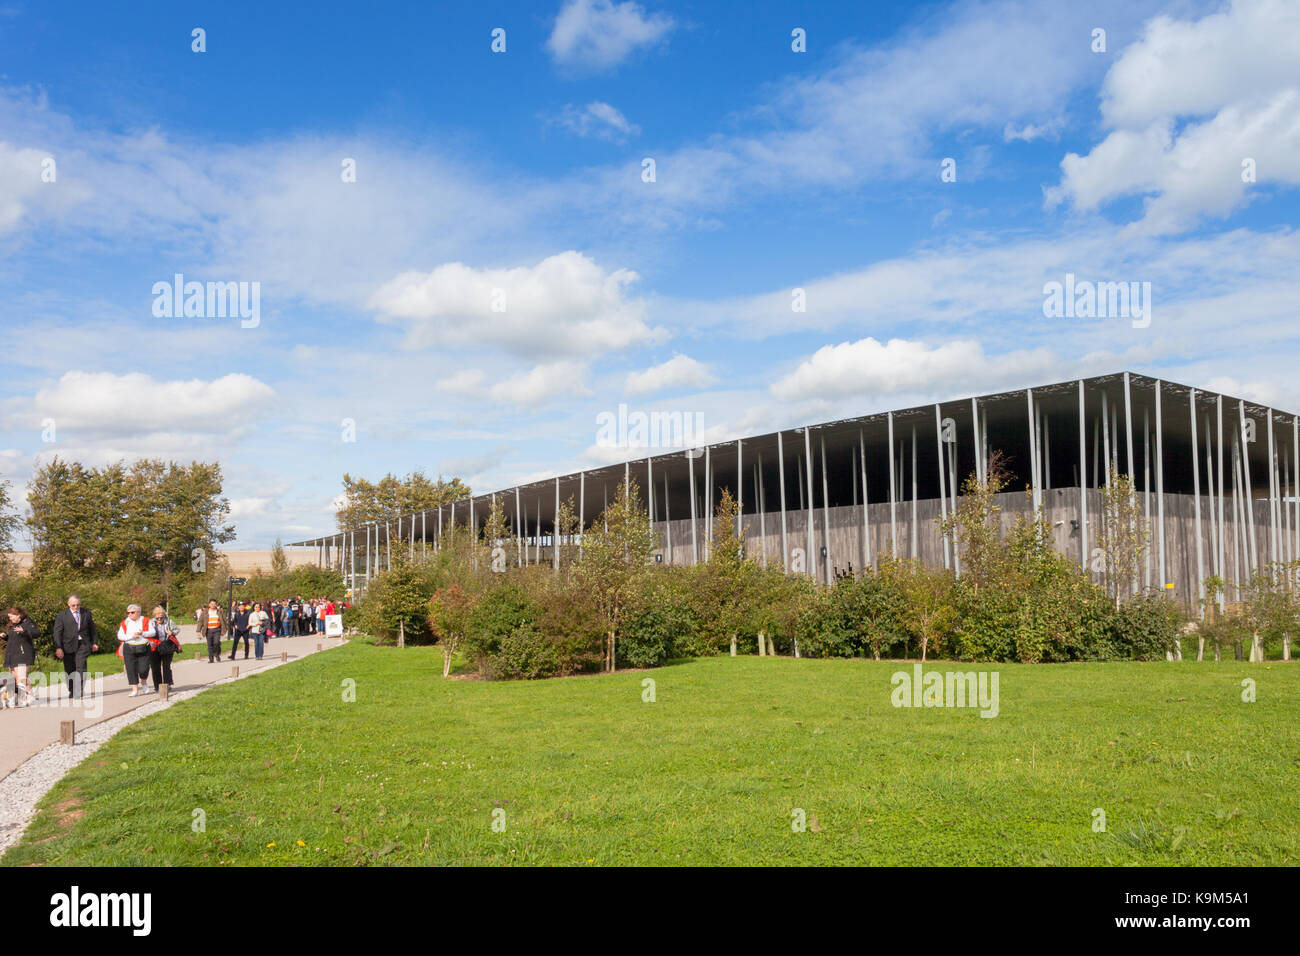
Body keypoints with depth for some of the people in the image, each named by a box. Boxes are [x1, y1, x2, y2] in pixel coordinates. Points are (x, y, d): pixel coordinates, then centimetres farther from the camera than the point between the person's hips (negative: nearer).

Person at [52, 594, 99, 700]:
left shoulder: (86, 613, 9)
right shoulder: (62, 615, 1)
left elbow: (92, 628, 18)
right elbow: (57, 632, -4)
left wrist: (95, 642, 14)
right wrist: (58, 648, -13)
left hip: (82, 644, 0)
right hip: (68, 646, 0)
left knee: (81, 667, -15)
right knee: (69, 670, 7)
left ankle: (79, 691, -18)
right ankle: (71, 691, 23)